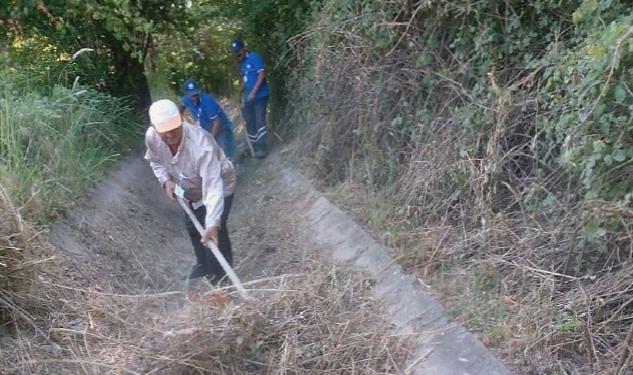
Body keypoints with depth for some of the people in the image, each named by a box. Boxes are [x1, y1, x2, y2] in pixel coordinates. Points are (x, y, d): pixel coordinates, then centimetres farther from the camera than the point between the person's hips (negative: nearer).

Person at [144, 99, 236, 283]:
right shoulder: (151, 137, -24)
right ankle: (204, 264, 48)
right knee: (192, 227, 21)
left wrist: (212, 224, -53)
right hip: (191, 189, 7)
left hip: (218, 185, -7)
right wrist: (166, 180, -19)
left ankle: (221, 275, 15)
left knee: (214, 233, -11)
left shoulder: (202, 145, -44)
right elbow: (155, 161, 0)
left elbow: (212, 187, -47)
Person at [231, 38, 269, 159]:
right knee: (250, 123, 10)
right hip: (248, 97, 8)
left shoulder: (255, 57, -12)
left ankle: (261, 148, -6)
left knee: (259, 121, -10)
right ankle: (254, 147, 20)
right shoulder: (242, 63, 12)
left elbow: (262, 75, -19)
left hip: (260, 95, -8)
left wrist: (253, 92, -23)